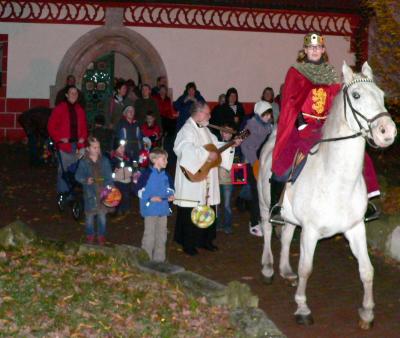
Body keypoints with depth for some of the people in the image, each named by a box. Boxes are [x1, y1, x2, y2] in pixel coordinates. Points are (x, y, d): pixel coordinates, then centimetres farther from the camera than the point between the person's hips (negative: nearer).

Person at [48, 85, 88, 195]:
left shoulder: (80, 110, 12)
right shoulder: (59, 109, -3)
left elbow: (84, 127, 17)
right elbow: (51, 126, -4)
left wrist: (83, 138, 1)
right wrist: (60, 138, -11)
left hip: (77, 145, 5)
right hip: (64, 144, -5)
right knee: (64, 169, -5)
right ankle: (62, 193, 3)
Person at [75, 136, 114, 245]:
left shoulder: (104, 161, 2)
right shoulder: (84, 162, -5)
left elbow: (109, 177, 5)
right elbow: (78, 176, -1)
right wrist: (86, 180, -19)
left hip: (103, 192, 2)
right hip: (90, 193, -2)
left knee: (102, 215, 8)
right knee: (90, 215, 7)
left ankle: (101, 236, 22)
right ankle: (90, 236, 23)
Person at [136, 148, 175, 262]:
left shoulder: (165, 175, 7)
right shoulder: (148, 174, -12)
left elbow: (170, 188, 17)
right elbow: (140, 190, -12)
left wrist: (171, 195, -3)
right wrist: (150, 198, -21)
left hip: (163, 209, 7)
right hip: (150, 210, -6)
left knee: (161, 235, 13)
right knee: (149, 235, -1)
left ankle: (159, 259, 23)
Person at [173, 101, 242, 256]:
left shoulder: (204, 130, 15)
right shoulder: (187, 130, -14)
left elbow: (215, 145, 23)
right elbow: (187, 149, -30)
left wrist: (231, 145, 11)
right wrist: (207, 154, -29)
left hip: (207, 181, 9)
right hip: (192, 181, -9)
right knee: (191, 213, -2)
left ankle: (204, 240, 24)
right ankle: (188, 244, 6)